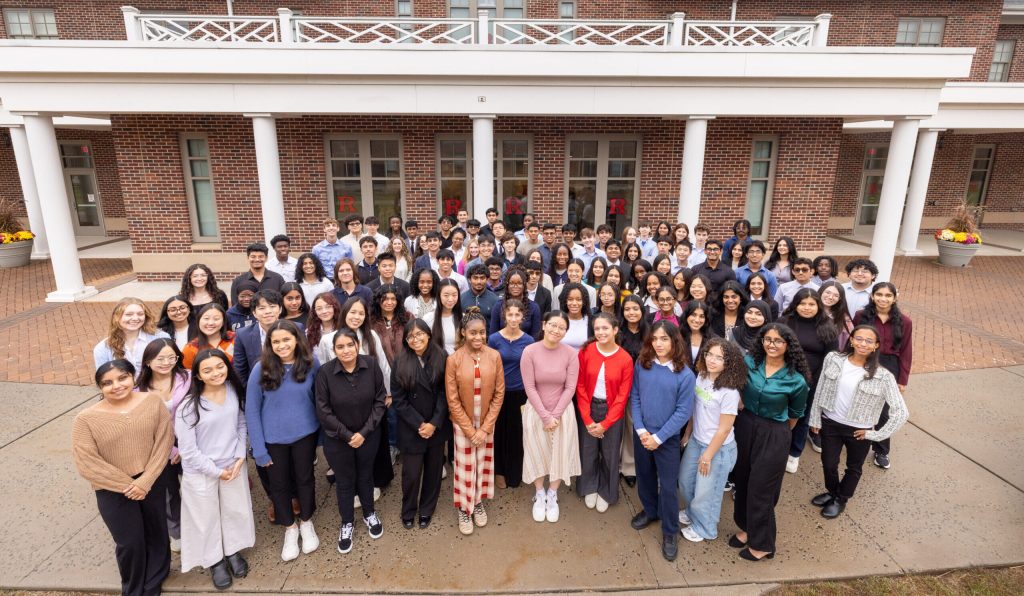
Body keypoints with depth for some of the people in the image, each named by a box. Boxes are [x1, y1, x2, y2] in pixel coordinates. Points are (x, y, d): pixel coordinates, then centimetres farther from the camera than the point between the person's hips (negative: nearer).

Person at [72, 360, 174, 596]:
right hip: (114, 491, -2)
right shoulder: (86, 419, -15)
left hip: (153, 481, 2)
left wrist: (145, 481, -15)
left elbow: (164, 442, -9)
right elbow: (88, 465, -14)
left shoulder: (153, 401, -10)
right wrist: (127, 485, -13)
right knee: (129, 543, 12)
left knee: (156, 532, 19)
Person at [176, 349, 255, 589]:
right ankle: (214, 560, 41)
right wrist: (216, 471, -12)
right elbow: (188, 450, -18)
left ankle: (233, 551, 45)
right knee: (206, 518, 16)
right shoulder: (188, 406, -24)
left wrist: (240, 457, -7)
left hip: (234, 465, 4)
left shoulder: (234, 391, -11)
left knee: (235, 511, 20)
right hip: (201, 472, -3)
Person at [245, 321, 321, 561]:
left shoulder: (311, 364, -13)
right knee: (279, 484, 16)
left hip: (305, 434, 0)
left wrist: (321, 434, 2)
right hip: (273, 439, 0)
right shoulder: (261, 369, -16)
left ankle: (306, 522, 43)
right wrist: (258, 448, -10)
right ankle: (290, 528, 41)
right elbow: (251, 410, -10)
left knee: (305, 478, 17)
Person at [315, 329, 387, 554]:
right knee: (344, 481, 15)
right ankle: (347, 524, 38)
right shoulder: (325, 372, -19)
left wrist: (364, 432, -14)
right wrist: (347, 435, -14)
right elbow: (323, 411, -13)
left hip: (368, 435, 1)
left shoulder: (371, 365, -17)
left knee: (365, 475, 20)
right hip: (337, 438, -1)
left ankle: (369, 514, 45)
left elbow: (380, 401, -10)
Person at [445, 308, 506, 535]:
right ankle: (464, 509, 31)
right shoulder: (454, 360, -17)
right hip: (462, 423, -2)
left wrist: (485, 428, -9)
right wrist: (470, 430, -11)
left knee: (483, 462, 17)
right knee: (465, 466, 10)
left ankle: (479, 502, 39)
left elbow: (499, 394, -6)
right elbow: (453, 400, -12)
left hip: (487, 422, 2)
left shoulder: (494, 356, -12)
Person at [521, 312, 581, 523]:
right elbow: (529, 387, -13)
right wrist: (545, 416, -15)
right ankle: (539, 496, 35)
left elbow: (570, 388, -10)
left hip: (563, 412, 1)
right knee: (537, 454, 12)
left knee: (560, 455, 10)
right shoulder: (529, 351, -15)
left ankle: (552, 497, 33)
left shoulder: (571, 354, -12)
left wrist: (555, 415, -13)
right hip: (535, 411, 0)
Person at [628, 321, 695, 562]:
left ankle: (669, 532, 25)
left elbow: (683, 411, -12)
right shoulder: (641, 365, -6)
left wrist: (658, 437, -14)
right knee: (644, 476, 20)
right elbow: (634, 397, -2)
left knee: (668, 486, 5)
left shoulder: (685, 374, -14)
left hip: (667, 438, -3)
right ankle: (650, 510, 45)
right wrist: (641, 430, -11)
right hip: (641, 434, 3)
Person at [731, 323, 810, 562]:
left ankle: (762, 544, 27)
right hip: (744, 427, 4)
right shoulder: (748, 363, -9)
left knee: (760, 488, 7)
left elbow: (795, 414, 4)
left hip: (774, 436, -3)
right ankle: (746, 527, 39)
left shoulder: (796, 380, -14)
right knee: (742, 480, 16)